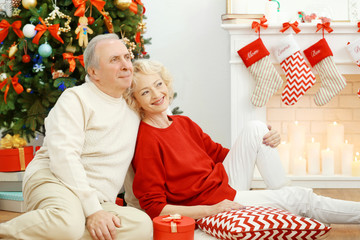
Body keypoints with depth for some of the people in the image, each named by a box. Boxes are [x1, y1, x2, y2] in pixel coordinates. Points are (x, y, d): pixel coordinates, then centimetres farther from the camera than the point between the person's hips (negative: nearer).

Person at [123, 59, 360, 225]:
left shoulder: (183, 123, 6)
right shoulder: (146, 140, -18)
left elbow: (218, 154, 15)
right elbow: (154, 207, -21)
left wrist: (266, 141, 0)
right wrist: (211, 210, -26)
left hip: (226, 182, 8)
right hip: (209, 203, -8)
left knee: (255, 128, 0)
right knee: (300, 198, -11)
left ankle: (284, 191, -3)